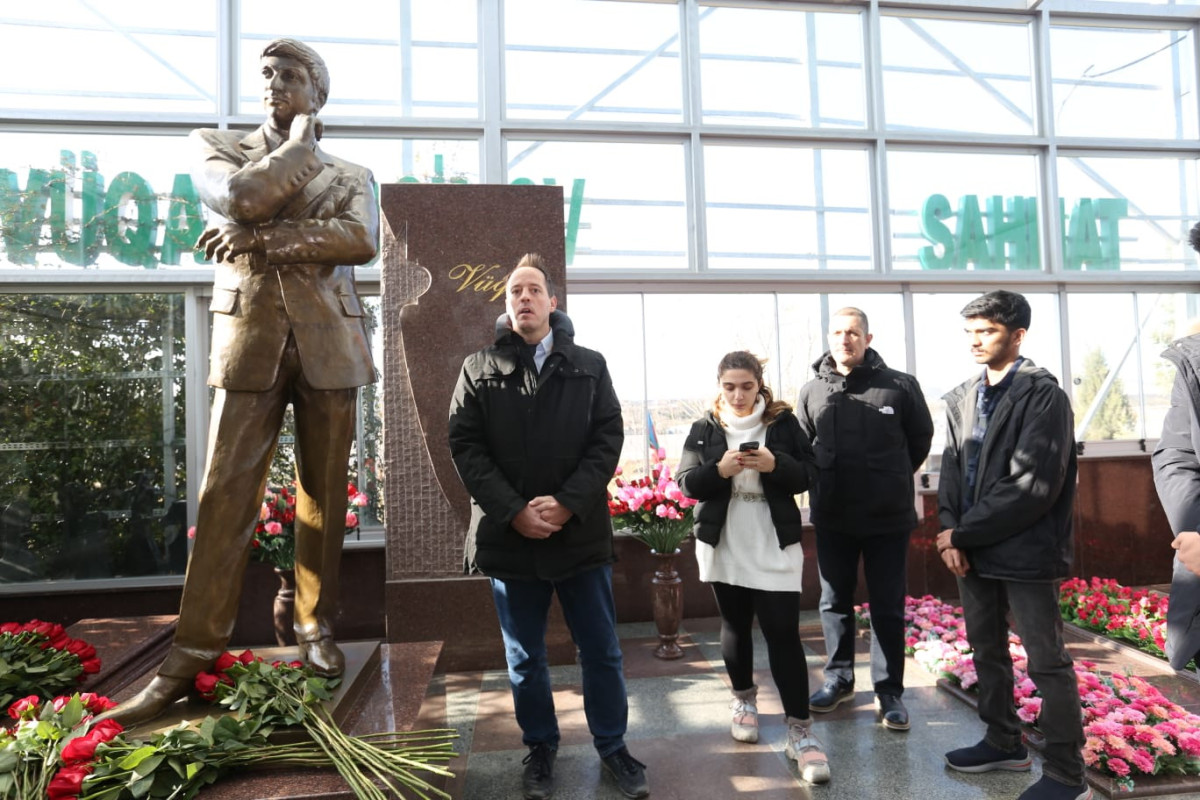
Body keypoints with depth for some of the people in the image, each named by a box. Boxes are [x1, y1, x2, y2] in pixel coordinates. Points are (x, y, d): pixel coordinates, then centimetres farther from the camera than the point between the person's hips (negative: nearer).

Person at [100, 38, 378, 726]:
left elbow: (362, 240, -7)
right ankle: (191, 657, 4)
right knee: (226, 495, -4)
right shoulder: (220, 147, 15)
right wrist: (301, 148, 4)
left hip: (329, 344, 1)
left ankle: (317, 627, 19)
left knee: (323, 494, 5)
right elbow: (241, 197, -9)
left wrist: (263, 238, -12)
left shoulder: (351, 174, 15)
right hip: (251, 340, 0)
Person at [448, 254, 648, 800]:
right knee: (524, 657, 14)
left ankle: (612, 746, 31)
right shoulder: (479, 368, 5)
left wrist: (567, 503, -14)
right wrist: (513, 511, -14)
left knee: (601, 650, 11)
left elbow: (608, 438, -1)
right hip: (508, 535, 0)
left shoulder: (589, 366, 6)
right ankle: (540, 749, 34)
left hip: (581, 533, 0)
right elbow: (465, 446, -3)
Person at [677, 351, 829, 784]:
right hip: (724, 546, 2)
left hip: (775, 547, -2)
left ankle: (799, 730, 1)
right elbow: (686, 483, -2)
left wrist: (775, 465, -21)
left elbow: (807, 474, -1)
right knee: (735, 626, 16)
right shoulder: (704, 429, 1)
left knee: (783, 633, -6)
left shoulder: (784, 422, -1)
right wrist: (718, 470, -21)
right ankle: (743, 698, 38)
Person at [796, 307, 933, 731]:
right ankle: (839, 678, 30)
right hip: (832, 518, 2)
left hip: (888, 517, -2)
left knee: (888, 608, 7)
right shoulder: (812, 391, -1)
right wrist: (824, 479, 8)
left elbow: (921, 438, 7)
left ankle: (889, 691, 20)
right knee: (834, 602, 14)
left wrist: (894, 480, 11)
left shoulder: (900, 386, -6)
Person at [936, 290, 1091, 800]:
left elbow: (1032, 486, -18)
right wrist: (951, 534, -6)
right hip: (974, 551, 7)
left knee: (1048, 664, 3)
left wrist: (963, 533, -15)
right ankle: (1004, 743, 35)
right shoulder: (961, 400, 11)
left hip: (1026, 552, -7)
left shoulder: (1043, 395, -11)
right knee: (988, 654, 18)